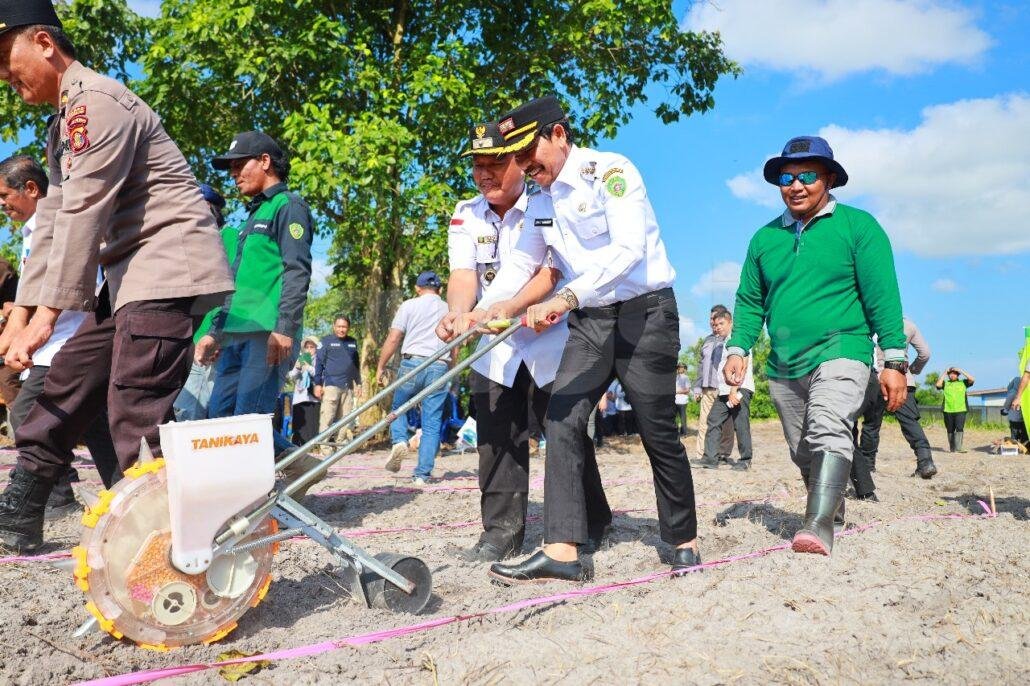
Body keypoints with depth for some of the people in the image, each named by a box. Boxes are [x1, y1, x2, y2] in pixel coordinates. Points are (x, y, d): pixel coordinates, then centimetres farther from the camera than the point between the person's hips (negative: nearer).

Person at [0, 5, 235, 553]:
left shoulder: (96, 101, -12)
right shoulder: (63, 124, 21)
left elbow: (83, 215, -18)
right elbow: (52, 221, 18)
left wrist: (46, 316, -19)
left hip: (169, 269, -11)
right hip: (130, 277, 11)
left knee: (136, 415, -15)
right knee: (67, 384, 13)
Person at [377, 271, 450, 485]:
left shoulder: (409, 305, 6)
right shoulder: (449, 310, 15)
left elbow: (393, 339, 0)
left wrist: (381, 367, 8)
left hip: (412, 363, -2)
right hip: (440, 367, 2)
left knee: (398, 408, 19)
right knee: (432, 423, 3)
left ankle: (399, 441, -9)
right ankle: (422, 475, 1)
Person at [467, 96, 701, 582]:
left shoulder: (611, 171, -13)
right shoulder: (543, 199, 11)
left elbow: (629, 248, -27)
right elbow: (520, 264, 15)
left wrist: (565, 298, -36)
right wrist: (480, 314, 0)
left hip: (645, 313, -7)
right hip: (588, 322, 7)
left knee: (657, 431, -1)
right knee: (562, 420, -7)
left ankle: (685, 542, 19)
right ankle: (562, 550, -8)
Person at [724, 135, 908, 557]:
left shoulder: (857, 226, -1)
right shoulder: (764, 238, 11)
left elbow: (882, 297, -5)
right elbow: (750, 301, 13)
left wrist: (894, 361, -9)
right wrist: (738, 349, -1)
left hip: (839, 352, -5)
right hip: (783, 366, 5)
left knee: (829, 434, -26)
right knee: (804, 455, 14)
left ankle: (819, 526, -33)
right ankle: (830, 506, 33)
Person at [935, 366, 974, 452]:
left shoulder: (963, 382, 14)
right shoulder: (945, 383, 13)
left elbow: (972, 379, -1)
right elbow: (938, 385, -5)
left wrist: (961, 371, 1)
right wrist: (944, 374, 1)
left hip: (961, 410, -1)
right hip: (948, 410, 1)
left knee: (959, 428, -14)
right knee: (950, 430, 6)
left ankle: (958, 447, -19)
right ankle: (952, 448, 14)